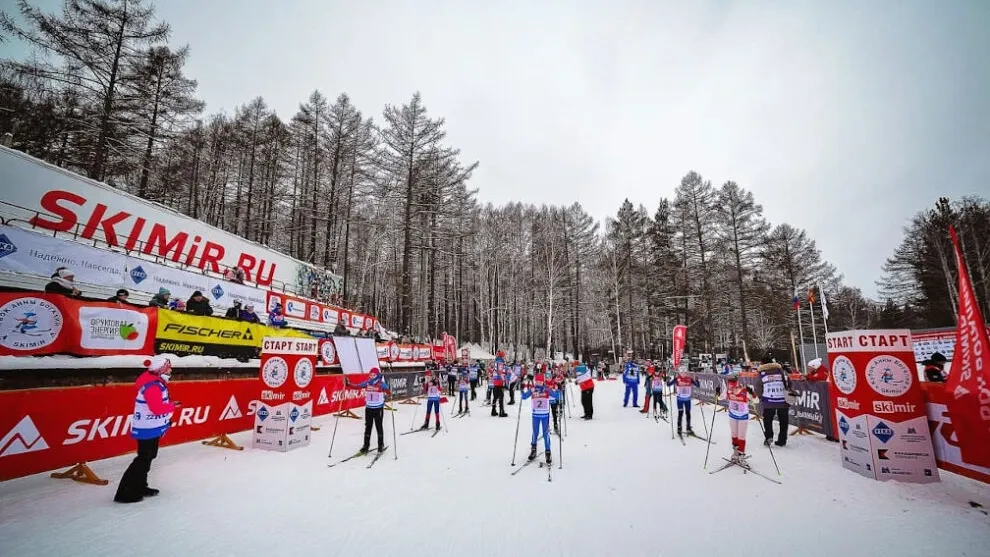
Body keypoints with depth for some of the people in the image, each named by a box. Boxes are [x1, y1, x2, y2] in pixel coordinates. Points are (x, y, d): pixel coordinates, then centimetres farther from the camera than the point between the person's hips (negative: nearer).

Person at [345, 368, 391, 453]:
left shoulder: (381, 384, -13)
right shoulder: (366, 383, -1)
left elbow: (389, 392, -23)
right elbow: (356, 386, 4)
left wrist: (389, 388, -43)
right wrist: (348, 384, -8)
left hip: (378, 408, -4)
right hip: (368, 408, 4)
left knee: (378, 427, 5)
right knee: (368, 427, 11)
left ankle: (381, 445, 20)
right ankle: (366, 445, 23)